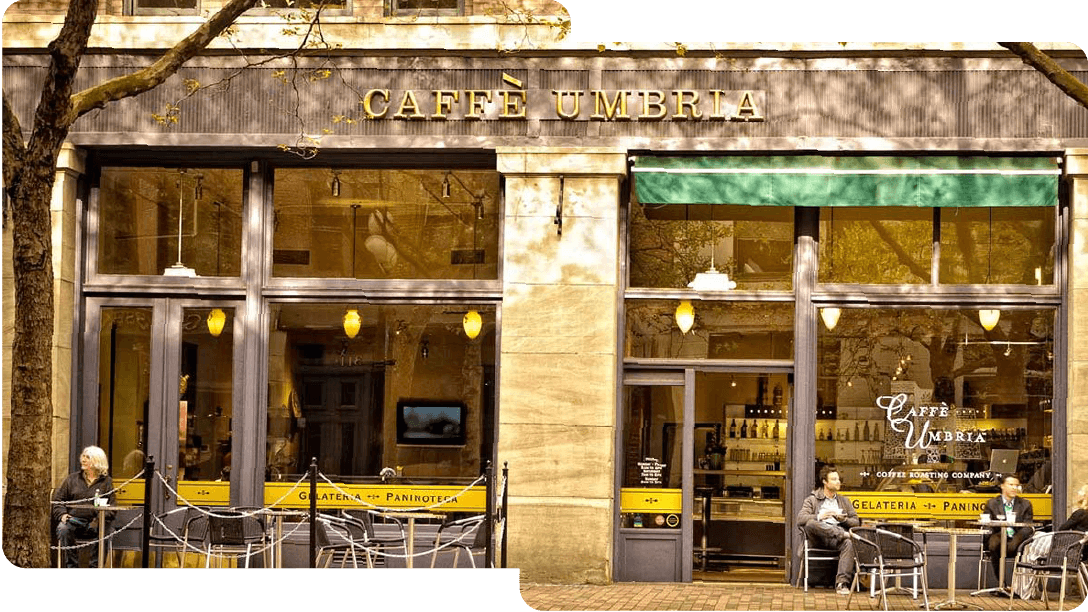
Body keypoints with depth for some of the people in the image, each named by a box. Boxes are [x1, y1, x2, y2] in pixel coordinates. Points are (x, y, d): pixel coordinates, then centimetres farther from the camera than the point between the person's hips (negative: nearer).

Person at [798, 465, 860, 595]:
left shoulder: (844, 501, 30)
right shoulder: (812, 500, 19)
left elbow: (856, 521, 21)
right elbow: (800, 519, 2)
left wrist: (844, 519, -1)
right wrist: (820, 517, -14)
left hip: (838, 531, 1)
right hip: (820, 537, -1)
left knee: (848, 543, -37)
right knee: (810, 524, -37)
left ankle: (842, 583, -44)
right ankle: (842, 534, -36)